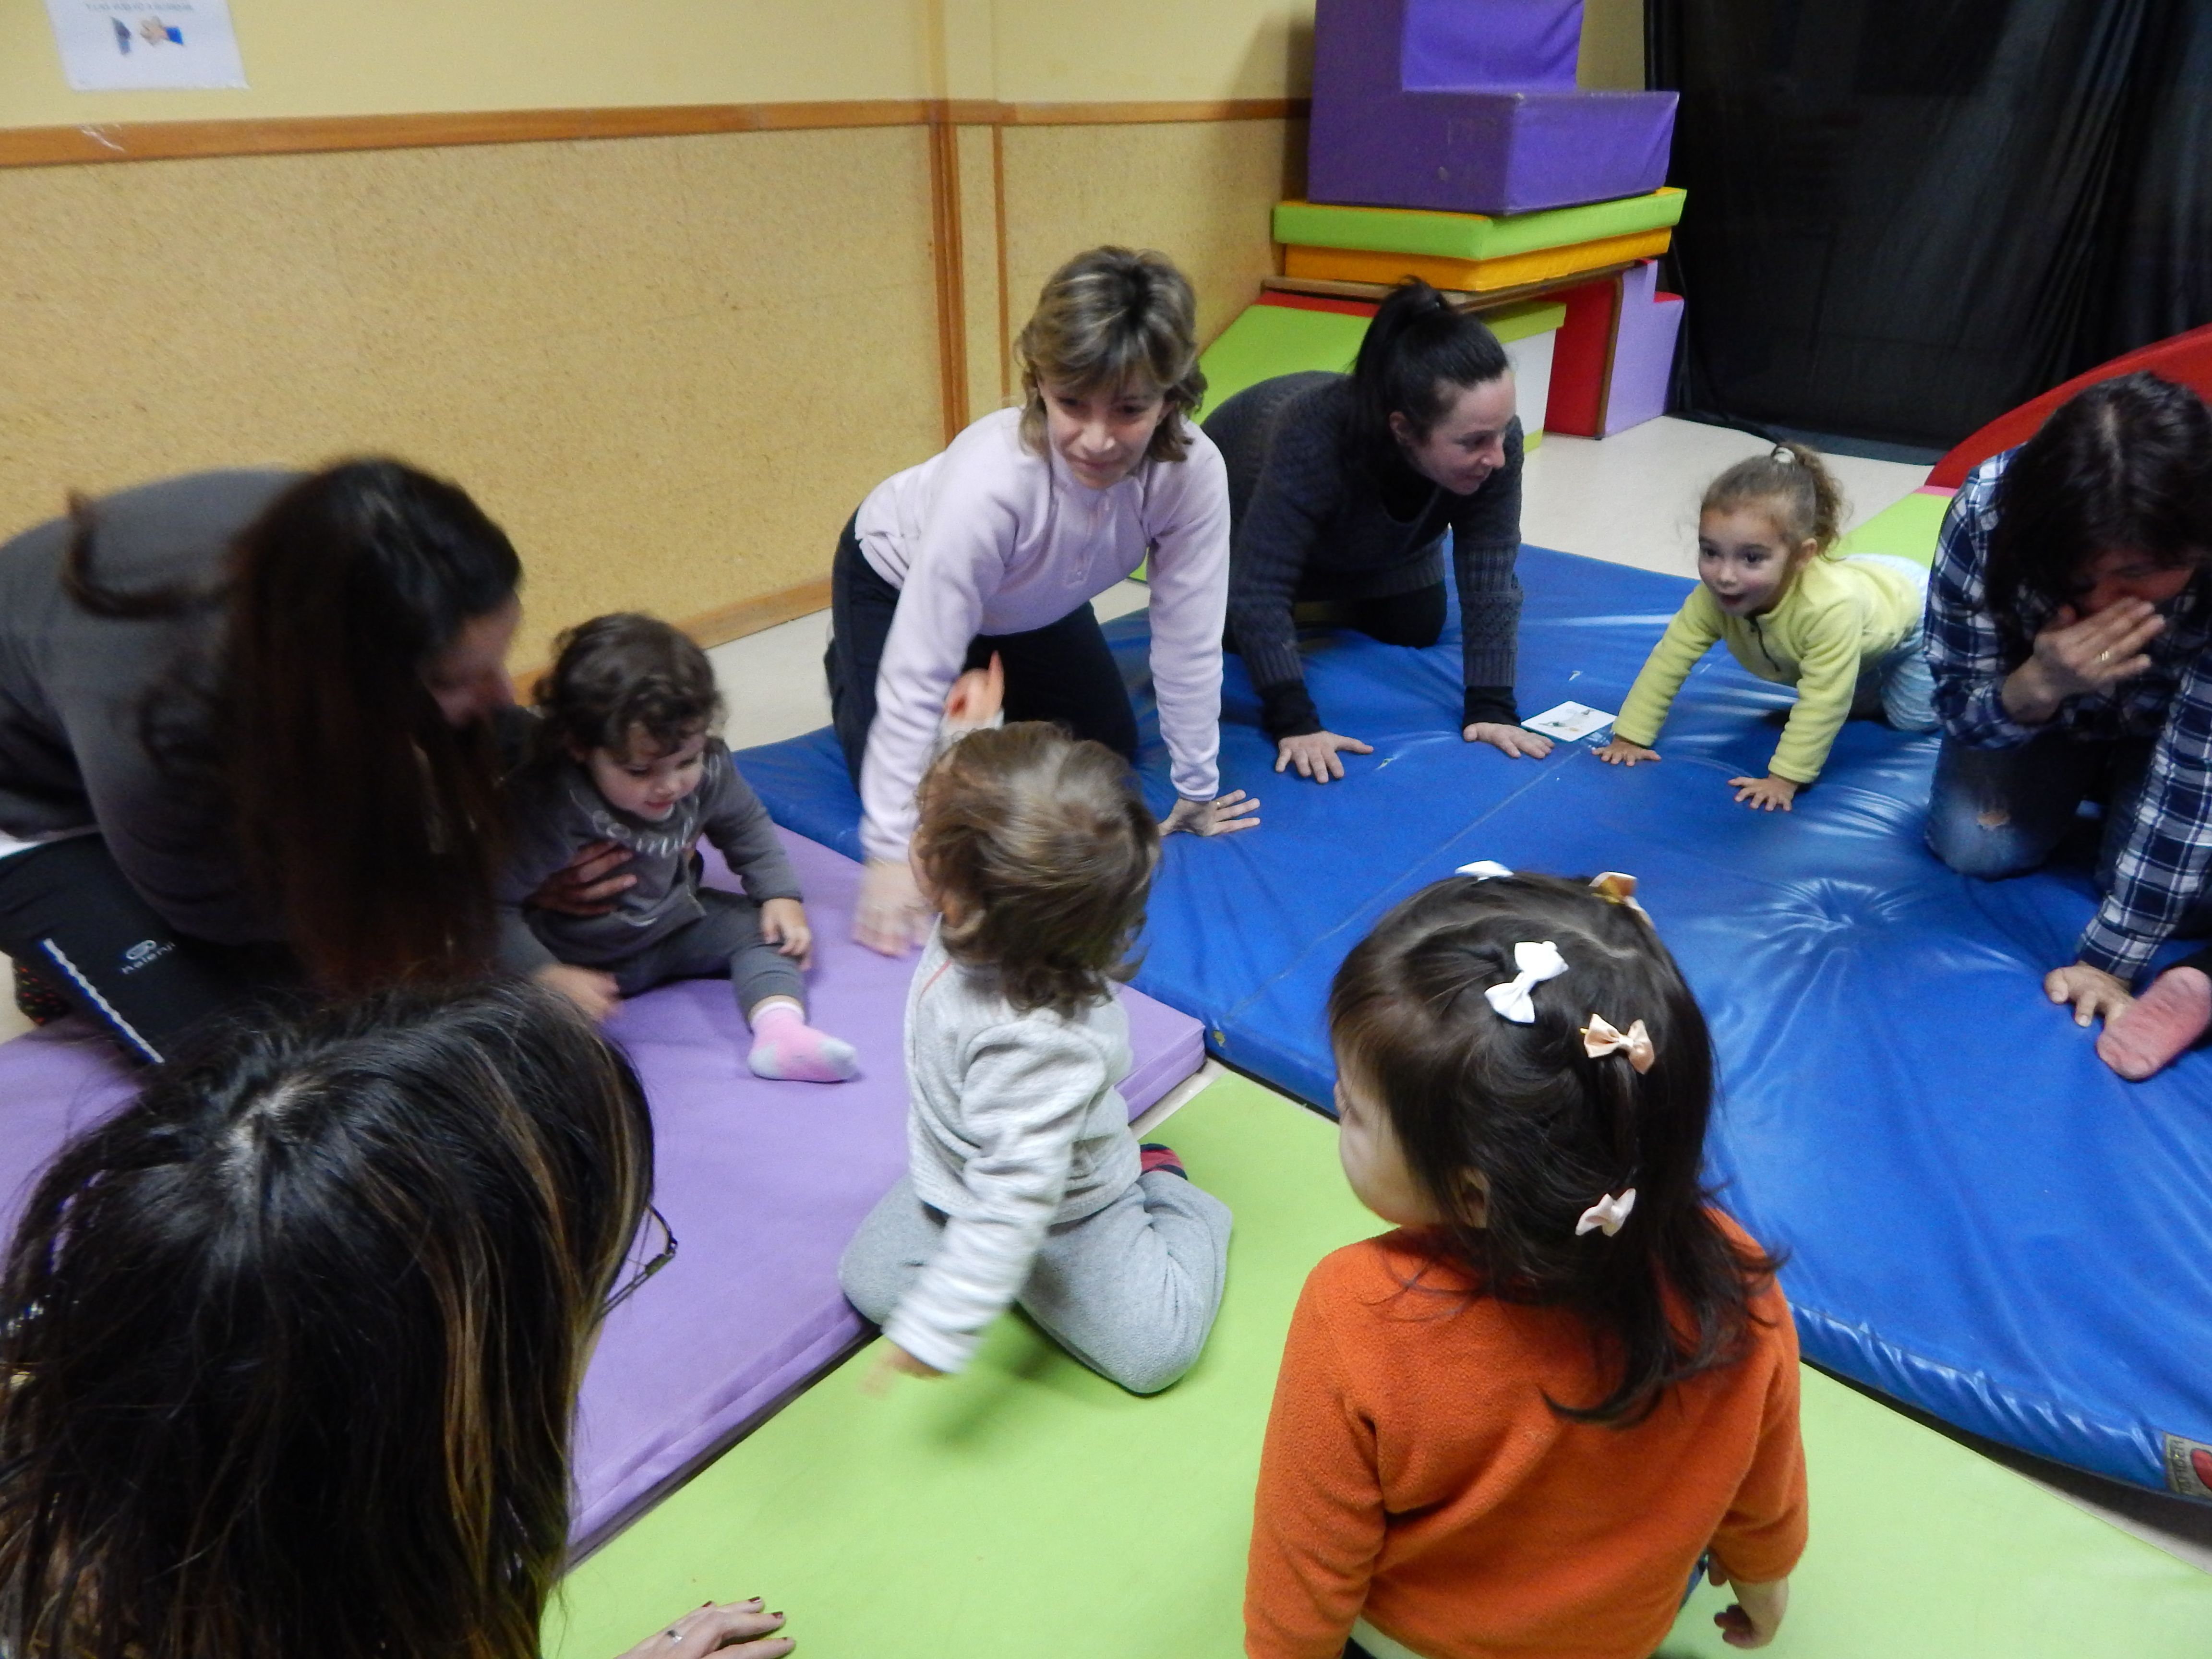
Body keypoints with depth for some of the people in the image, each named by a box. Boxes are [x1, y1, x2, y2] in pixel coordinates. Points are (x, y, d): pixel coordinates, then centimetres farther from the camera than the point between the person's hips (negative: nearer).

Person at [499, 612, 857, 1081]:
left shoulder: (706, 770, -15)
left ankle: (780, 1029, -26)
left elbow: (747, 828, 7)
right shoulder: (545, 805, -32)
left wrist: (781, 895, -4)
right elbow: (494, 904, -28)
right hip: (583, 962, -5)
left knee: (763, 928, -9)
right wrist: (548, 977, -35)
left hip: (675, 925, 5)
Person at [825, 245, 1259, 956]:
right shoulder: (990, 482, -44)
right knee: (933, 793, -5)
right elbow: (917, 676, -38)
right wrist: (891, 853, -36)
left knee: (1109, 755, 11)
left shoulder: (1193, 472, -35)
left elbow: (1189, 642, -23)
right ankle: (847, 670, 24)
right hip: (899, 580, -4)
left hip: (1033, 598, 4)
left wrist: (1198, 790, -14)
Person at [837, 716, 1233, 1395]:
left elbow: (1013, 1204, -37)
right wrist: (973, 743, -18)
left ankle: (1162, 1190, 23)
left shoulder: (1034, 1042, -46)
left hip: (1059, 1215, -7)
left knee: (1155, 1351, -2)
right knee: (871, 1284, 10)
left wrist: (937, 1330, -30)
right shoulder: (998, 924, -25)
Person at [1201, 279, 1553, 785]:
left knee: (1417, 627, 5)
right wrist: (1293, 723, -48)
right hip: (1239, 510, -3)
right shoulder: (1313, 440, -48)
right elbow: (1259, 591, -44)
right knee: (1224, 631, -8)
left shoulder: (1494, 439, -36)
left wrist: (1490, 706, -36)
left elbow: (1491, 580, -30)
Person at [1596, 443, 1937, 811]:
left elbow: (1823, 703, -46)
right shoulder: (1712, 597, -37)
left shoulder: (1831, 606, -52)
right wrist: (1629, 736, -31)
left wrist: (1785, 779, -43)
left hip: (1904, 598, -4)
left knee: (1915, 719, 9)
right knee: (1859, 705, 23)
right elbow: (1669, 659, -29)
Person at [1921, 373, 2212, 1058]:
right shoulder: (1989, 510, -36)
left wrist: (2109, 960, -33)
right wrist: (2039, 684, -47)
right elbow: (1963, 711, -23)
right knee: (1974, 846, -14)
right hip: (2032, 691, 1)